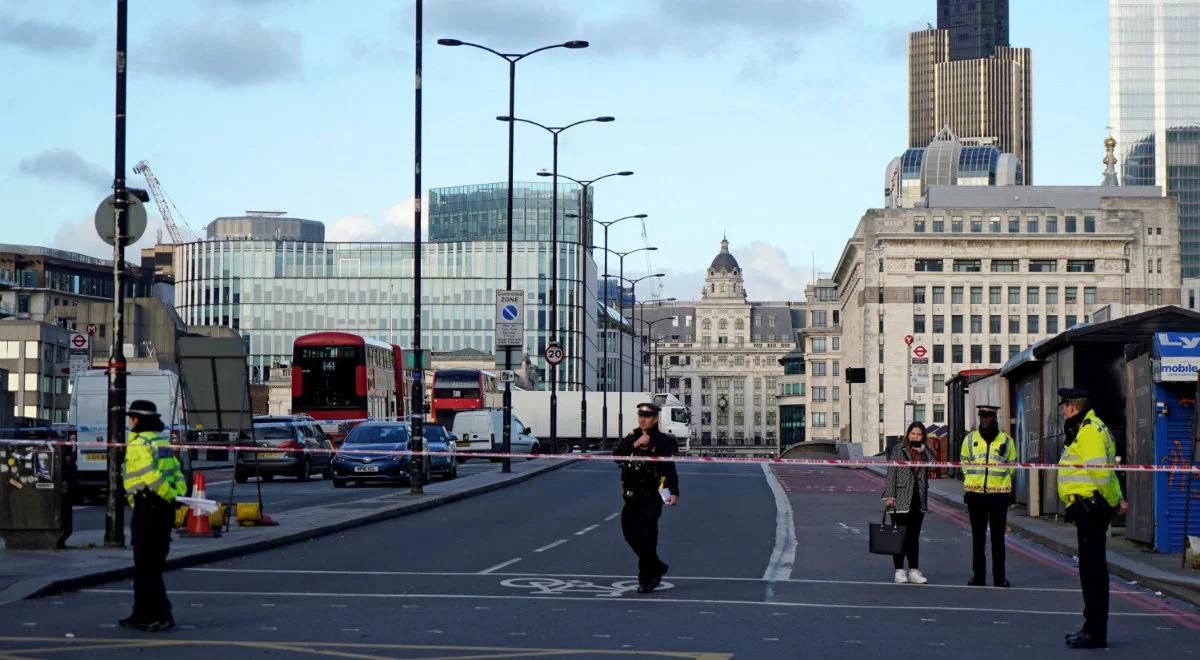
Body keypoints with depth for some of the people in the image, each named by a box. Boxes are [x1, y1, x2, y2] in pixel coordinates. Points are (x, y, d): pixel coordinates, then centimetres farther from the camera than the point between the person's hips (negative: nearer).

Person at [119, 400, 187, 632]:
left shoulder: (138, 444, -11)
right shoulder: (163, 443, 18)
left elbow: (151, 476, -22)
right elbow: (177, 474, 14)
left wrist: (171, 496, -15)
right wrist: (180, 493, 4)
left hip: (147, 508, -9)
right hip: (164, 509, 9)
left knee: (146, 566, -5)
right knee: (152, 565, 15)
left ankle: (161, 616, -9)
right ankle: (142, 614, 20)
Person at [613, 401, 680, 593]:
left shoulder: (663, 441, -5)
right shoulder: (631, 438, 10)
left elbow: (670, 469, -10)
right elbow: (616, 456, -5)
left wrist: (674, 492, -21)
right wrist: (634, 445, -18)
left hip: (652, 497, -6)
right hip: (632, 496, 6)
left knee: (647, 537, -9)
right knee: (630, 533, 9)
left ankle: (646, 578, 0)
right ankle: (657, 567, 27)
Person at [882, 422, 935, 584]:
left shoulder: (925, 452, 11)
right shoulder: (898, 450, 0)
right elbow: (891, 473, -4)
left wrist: (922, 449, -11)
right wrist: (889, 496, -11)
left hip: (919, 499, 4)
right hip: (901, 499, -4)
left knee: (914, 537, 8)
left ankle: (914, 571, 12)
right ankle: (899, 571, 6)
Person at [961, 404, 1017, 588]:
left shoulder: (1006, 440, 3)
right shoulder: (970, 439, 6)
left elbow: (1012, 463, 12)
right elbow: (964, 461, 16)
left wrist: (1000, 479, 8)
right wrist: (973, 479, 10)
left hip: (999, 494, -1)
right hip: (976, 494, 1)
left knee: (998, 537, 2)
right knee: (978, 537, 6)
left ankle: (999, 577, 6)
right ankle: (978, 576, 12)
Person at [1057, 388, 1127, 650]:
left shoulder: (1090, 430, -15)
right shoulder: (1083, 430, 20)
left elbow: (1100, 471, -22)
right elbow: (1103, 470, 21)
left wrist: (1113, 501, -14)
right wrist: (1117, 498, 13)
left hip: (1091, 507, -11)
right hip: (1089, 509, 11)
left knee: (1092, 568, -8)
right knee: (1092, 569, 14)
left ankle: (1095, 633, -6)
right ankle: (1093, 628, 21)